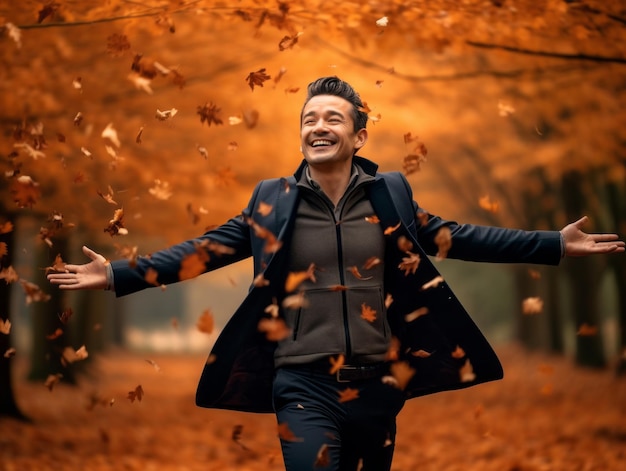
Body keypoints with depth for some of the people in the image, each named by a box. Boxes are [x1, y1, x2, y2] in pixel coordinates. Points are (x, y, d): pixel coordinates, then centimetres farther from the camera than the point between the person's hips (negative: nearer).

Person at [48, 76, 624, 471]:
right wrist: (118, 274, -8)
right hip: (305, 385, -2)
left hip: (378, 380, 2)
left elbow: (455, 236, 7)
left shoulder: (391, 193, 3)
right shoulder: (273, 199, 0)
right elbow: (206, 249, 0)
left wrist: (555, 244, 4)